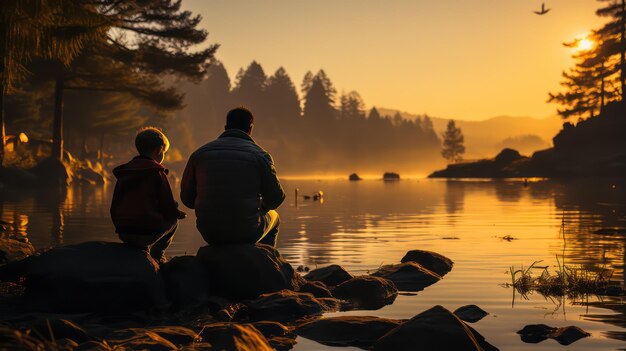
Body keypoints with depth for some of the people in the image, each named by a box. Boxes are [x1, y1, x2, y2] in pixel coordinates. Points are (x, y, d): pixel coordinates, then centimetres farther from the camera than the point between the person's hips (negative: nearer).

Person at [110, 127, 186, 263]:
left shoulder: (123, 173, 11)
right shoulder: (157, 173, -5)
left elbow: (114, 209, 13)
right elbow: (169, 208, -5)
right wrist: (178, 213, 18)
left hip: (123, 232, 6)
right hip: (148, 232, -5)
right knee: (173, 220, 25)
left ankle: (140, 250, 19)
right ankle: (156, 254, 17)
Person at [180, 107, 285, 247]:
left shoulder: (199, 153, 4)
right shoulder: (259, 155, -5)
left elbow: (187, 198, 10)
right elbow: (275, 198, -2)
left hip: (209, 234, 3)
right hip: (247, 233, -3)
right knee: (272, 216, 31)